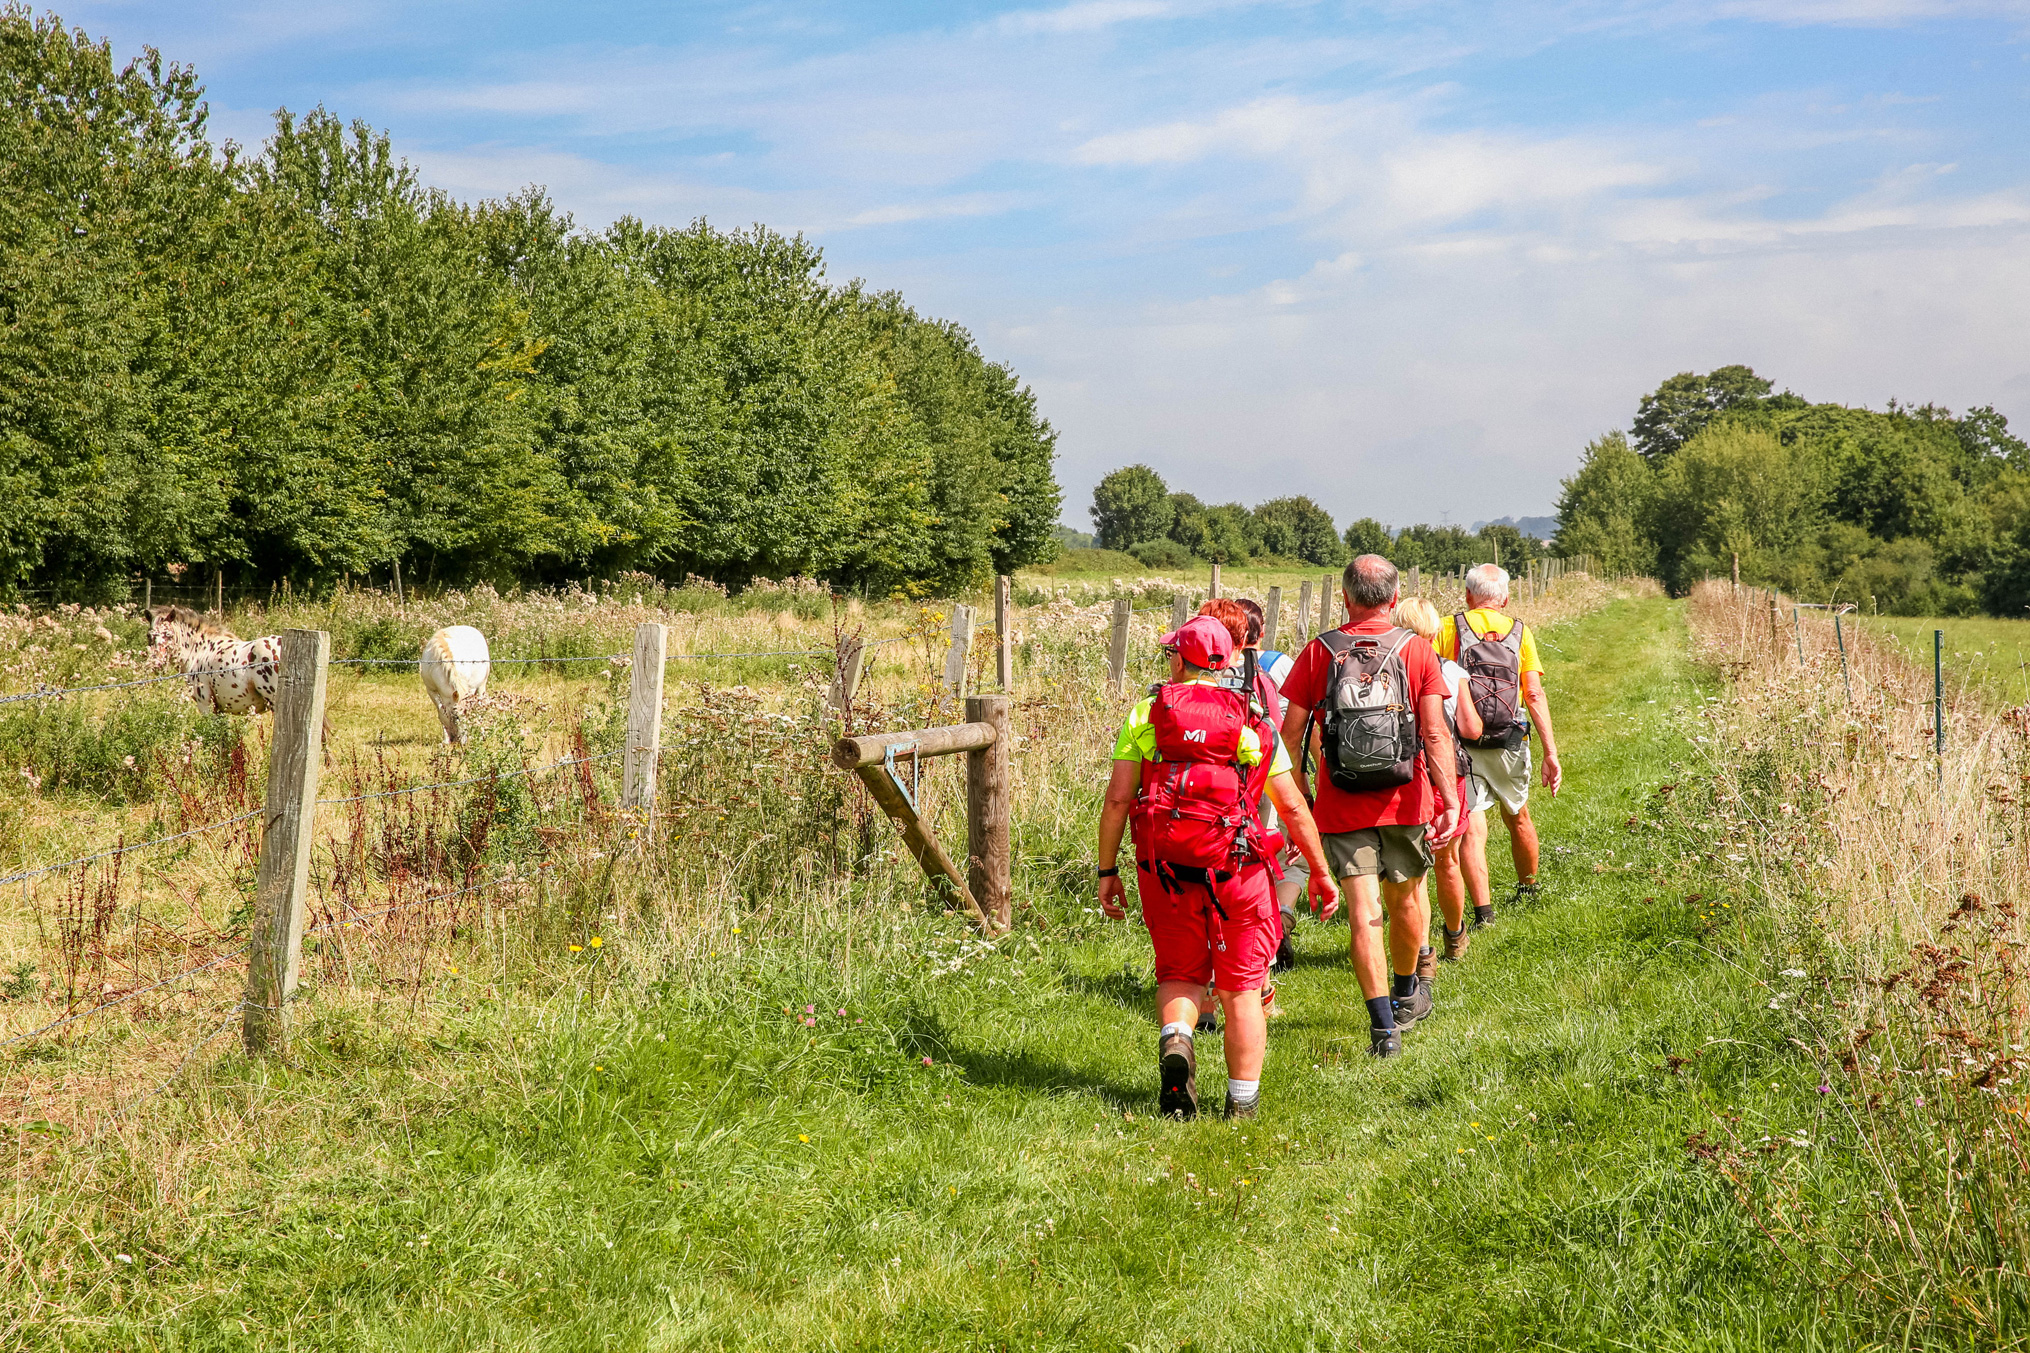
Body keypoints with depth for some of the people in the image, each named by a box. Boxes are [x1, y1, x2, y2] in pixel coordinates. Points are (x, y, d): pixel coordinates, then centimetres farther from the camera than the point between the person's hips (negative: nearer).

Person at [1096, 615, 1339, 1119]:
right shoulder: (1253, 722, 5)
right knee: (1240, 988, 11)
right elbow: (1293, 806, 5)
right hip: (1235, 868, 0)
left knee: (1179, 975, 17)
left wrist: (1107, 871, 7)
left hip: (1164, 869, 0)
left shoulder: (1146, 714, 3)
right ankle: (1242, 1102, 14)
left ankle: (1175, 1040, -13)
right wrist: (1321, 872, 14)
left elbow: (1117, 799, -2)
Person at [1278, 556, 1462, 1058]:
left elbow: (1291, 731, -2)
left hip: (1340, 804, -1)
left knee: (1364, 910, -1)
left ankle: (1383, 1025, -9)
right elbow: (1435, 734, -9)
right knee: (1405, 898, 21)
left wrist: (1298, 791, 10)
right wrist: (1449, 800, -9)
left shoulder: (1318, 652, -2)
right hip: (1403, 799, 1)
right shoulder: (1416, 651, -3)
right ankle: (1407, 994, 41)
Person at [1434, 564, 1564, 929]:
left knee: (1472, 827, -4)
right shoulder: (1519, 632, 4)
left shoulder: (1448, 629, 0)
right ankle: (1528, 887, 42)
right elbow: (1535, 694, -4)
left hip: (1461, 742, -2)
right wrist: (1551, 753, -5)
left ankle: (1483, 909, -15)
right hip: (1510, 744, 2)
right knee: (1517, 816, 23)